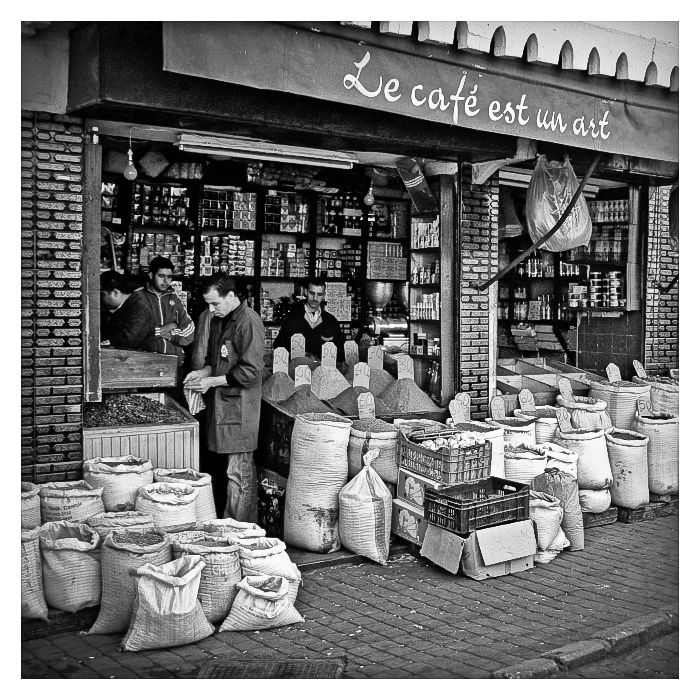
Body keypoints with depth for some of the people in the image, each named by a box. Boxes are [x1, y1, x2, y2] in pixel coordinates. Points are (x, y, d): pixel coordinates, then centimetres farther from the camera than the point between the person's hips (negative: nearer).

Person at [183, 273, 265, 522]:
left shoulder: (249, 324, -15)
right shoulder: (218, 320, 14)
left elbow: (251, 372, -18)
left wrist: (212, 381, -15)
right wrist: (203, 372, 5)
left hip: (239, 408, -8)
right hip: (220, 405, 8)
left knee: (239, 473, -3)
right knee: (243, 469, 13)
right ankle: (246, 527, 21)